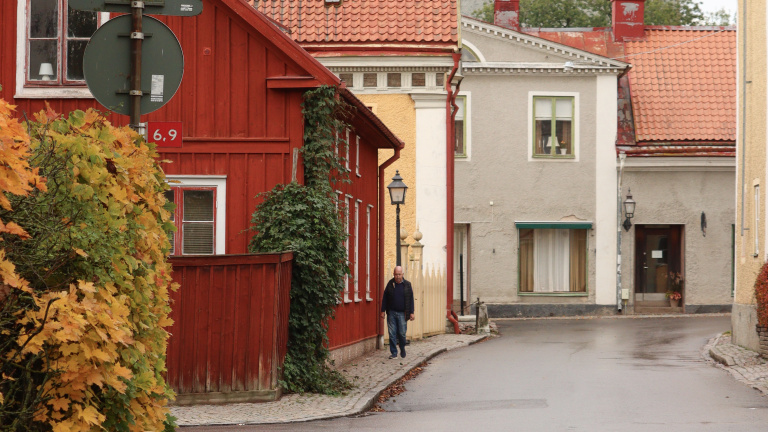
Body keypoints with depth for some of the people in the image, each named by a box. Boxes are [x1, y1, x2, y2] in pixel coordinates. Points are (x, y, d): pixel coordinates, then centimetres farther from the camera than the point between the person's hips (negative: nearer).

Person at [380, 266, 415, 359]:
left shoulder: (407, 285, 2)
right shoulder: (390, 284, 4)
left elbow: (411, 299, 4)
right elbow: (385, 298, 9)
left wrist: (411, 312, -1)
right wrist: (383, 311, 5)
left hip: (402, 313, -1)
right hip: (391, 313, 1)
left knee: (402, 333, -1)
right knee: (392, 334, -1)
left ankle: (402, 348, 26)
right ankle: (394, 353, 5)